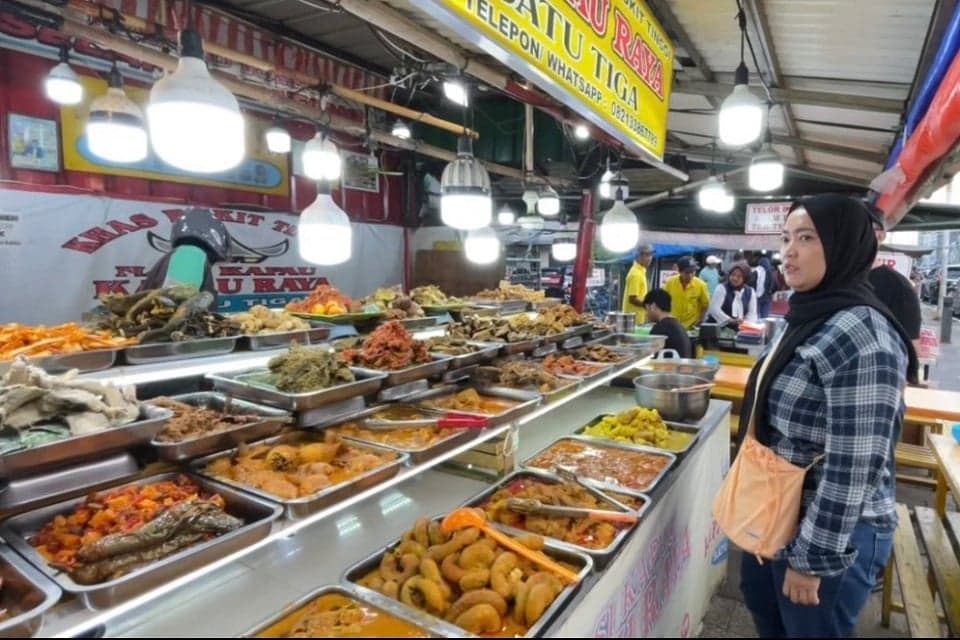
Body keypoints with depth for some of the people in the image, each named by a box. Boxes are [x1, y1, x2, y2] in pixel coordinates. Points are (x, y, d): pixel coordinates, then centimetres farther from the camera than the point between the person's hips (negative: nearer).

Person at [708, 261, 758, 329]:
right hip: (720, 328, -4)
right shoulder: (721, 288, -7)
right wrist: (731, 321, -24)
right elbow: (714, 309, -17)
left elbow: (752, 313, 6)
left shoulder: (750, 292, 9)